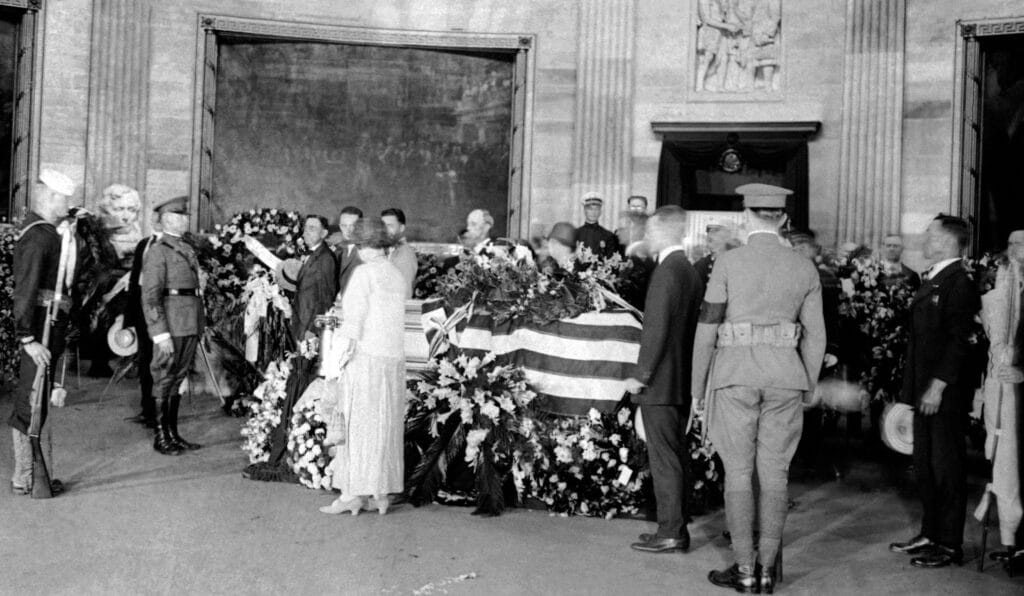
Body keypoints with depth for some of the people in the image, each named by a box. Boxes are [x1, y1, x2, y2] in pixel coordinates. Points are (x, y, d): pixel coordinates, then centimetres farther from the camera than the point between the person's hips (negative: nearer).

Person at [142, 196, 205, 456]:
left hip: (191, 326, 7)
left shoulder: (188, 250, 18)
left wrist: (200, 325, 14)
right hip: (171, 327, -7)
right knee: (164, 380, 0)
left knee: (178, 379, 12)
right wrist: (161, 333, -18)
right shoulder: (158, 252, -6)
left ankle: (173, 434, 19)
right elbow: (150, 297, -12)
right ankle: (161, 437, 7)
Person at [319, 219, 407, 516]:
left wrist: (341, 352, -8)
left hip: (365, 355, -7)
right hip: (394, 357, 7)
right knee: (385, 425, 10)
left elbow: (354, 319, -12)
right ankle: (380, 493, 14)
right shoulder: (397, 275, 11)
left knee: (356, 423, -1)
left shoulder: (364, 273, -8)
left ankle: (353, 493, 0)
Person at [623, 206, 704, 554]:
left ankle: (670, 533, 3)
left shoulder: (666, 271, -16)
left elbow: (656, 330, -20)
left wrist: (640, 375, -14)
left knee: (665, 461, -2)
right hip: (683, 382, 9)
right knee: (676, 458, 14)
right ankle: (676, 529, 22)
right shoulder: (691, 271, 13)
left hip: (660, 383, -9)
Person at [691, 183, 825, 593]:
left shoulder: (728, 263, -5)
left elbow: (707, 328, -5)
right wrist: (807, 387, 17)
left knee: (738, 471, 3)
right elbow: (815, 336, 6)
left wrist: (698, 386, 3)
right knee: (775, 472, 8)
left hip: (735, 374, -3)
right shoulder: (805, 268, 4)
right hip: (785, 376, 3)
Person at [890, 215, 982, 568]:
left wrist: (938, 385, -22)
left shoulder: (959, 282, -14)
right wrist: (916, 388, 14)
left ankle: (950, 545, 9)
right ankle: (930, 534, 26)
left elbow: (959, 339, -20)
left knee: (947, 468, 0)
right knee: (924, 465, 15)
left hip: (947, 392, -9)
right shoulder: (932, 280, 15)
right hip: (925, 389, 9)